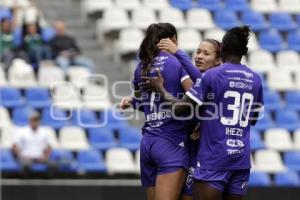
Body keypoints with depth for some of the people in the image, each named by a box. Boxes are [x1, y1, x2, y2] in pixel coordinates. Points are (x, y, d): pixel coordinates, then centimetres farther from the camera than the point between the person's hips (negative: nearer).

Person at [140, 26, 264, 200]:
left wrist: (160, 88, 7)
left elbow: (180, 108, -8)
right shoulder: (255, 79, 8)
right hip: (242, 159, 5)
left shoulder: (211, 76, -7)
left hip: (214, 159, -5)